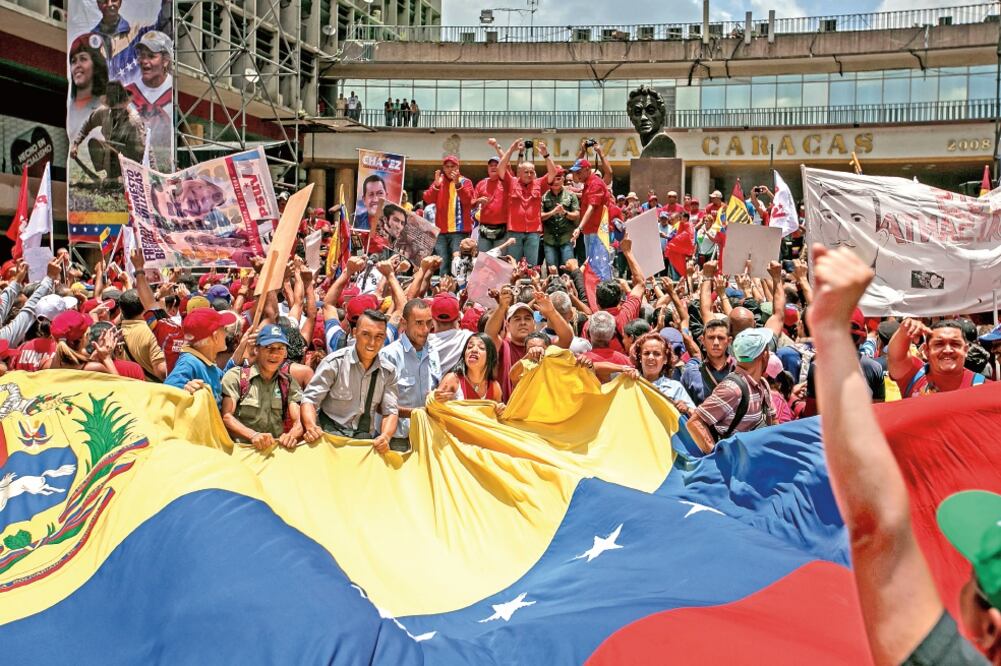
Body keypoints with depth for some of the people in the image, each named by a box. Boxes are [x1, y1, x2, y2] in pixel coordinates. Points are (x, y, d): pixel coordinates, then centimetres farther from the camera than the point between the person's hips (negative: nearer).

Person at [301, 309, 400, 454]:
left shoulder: (389, 372, 7)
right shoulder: (334, 362, -5)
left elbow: (390, 411, 5)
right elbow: (310, 399, -6)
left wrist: (385, 437, -16)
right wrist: (311, 427, -26)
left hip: (366, 441, 3)